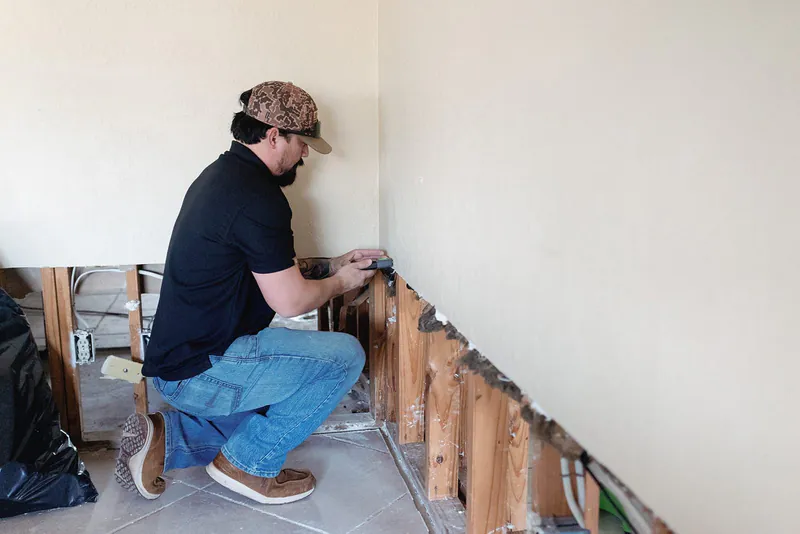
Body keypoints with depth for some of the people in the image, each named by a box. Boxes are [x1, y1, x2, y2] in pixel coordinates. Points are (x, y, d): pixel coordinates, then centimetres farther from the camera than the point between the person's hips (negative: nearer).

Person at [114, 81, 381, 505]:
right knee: (345, 355, -11)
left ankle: (163, 440, 15)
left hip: (176, 359, 10)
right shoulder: (257, 196, -21)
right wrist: (341, 282, 0)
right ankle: (249, 464, 1)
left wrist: (330, 265, 18)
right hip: (202, 370, -10)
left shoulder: (221, 174, 11)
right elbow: (290, 301, -19)